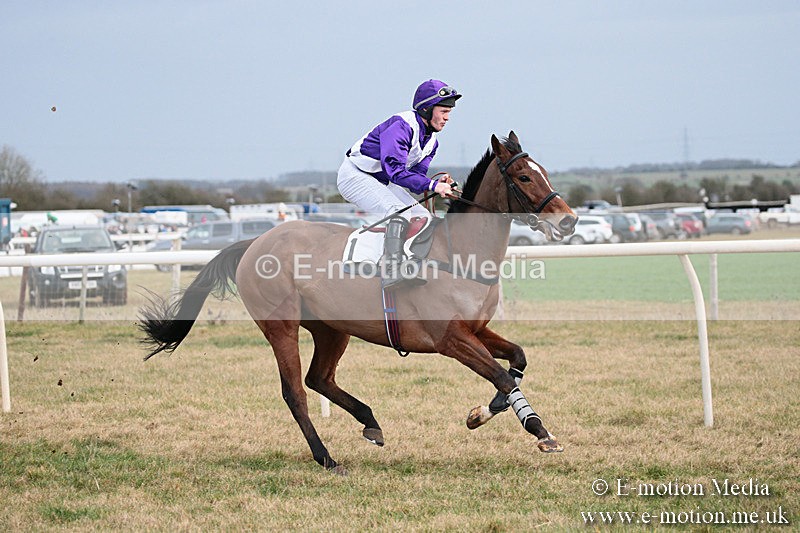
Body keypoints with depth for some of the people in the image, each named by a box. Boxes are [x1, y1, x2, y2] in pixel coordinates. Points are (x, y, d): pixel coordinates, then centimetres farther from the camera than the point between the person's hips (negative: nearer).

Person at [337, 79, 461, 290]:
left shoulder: (431, 141, 4)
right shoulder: (401, 126, -26)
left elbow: (415, 177, 1)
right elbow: (394, 170, -35)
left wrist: (438, 184, -19)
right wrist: (432, 185, -38)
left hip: (381, 182, 10)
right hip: (355, 175, -10)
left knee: (424, 217, 3)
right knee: (399, 212, -30)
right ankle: (391, 272, -40)